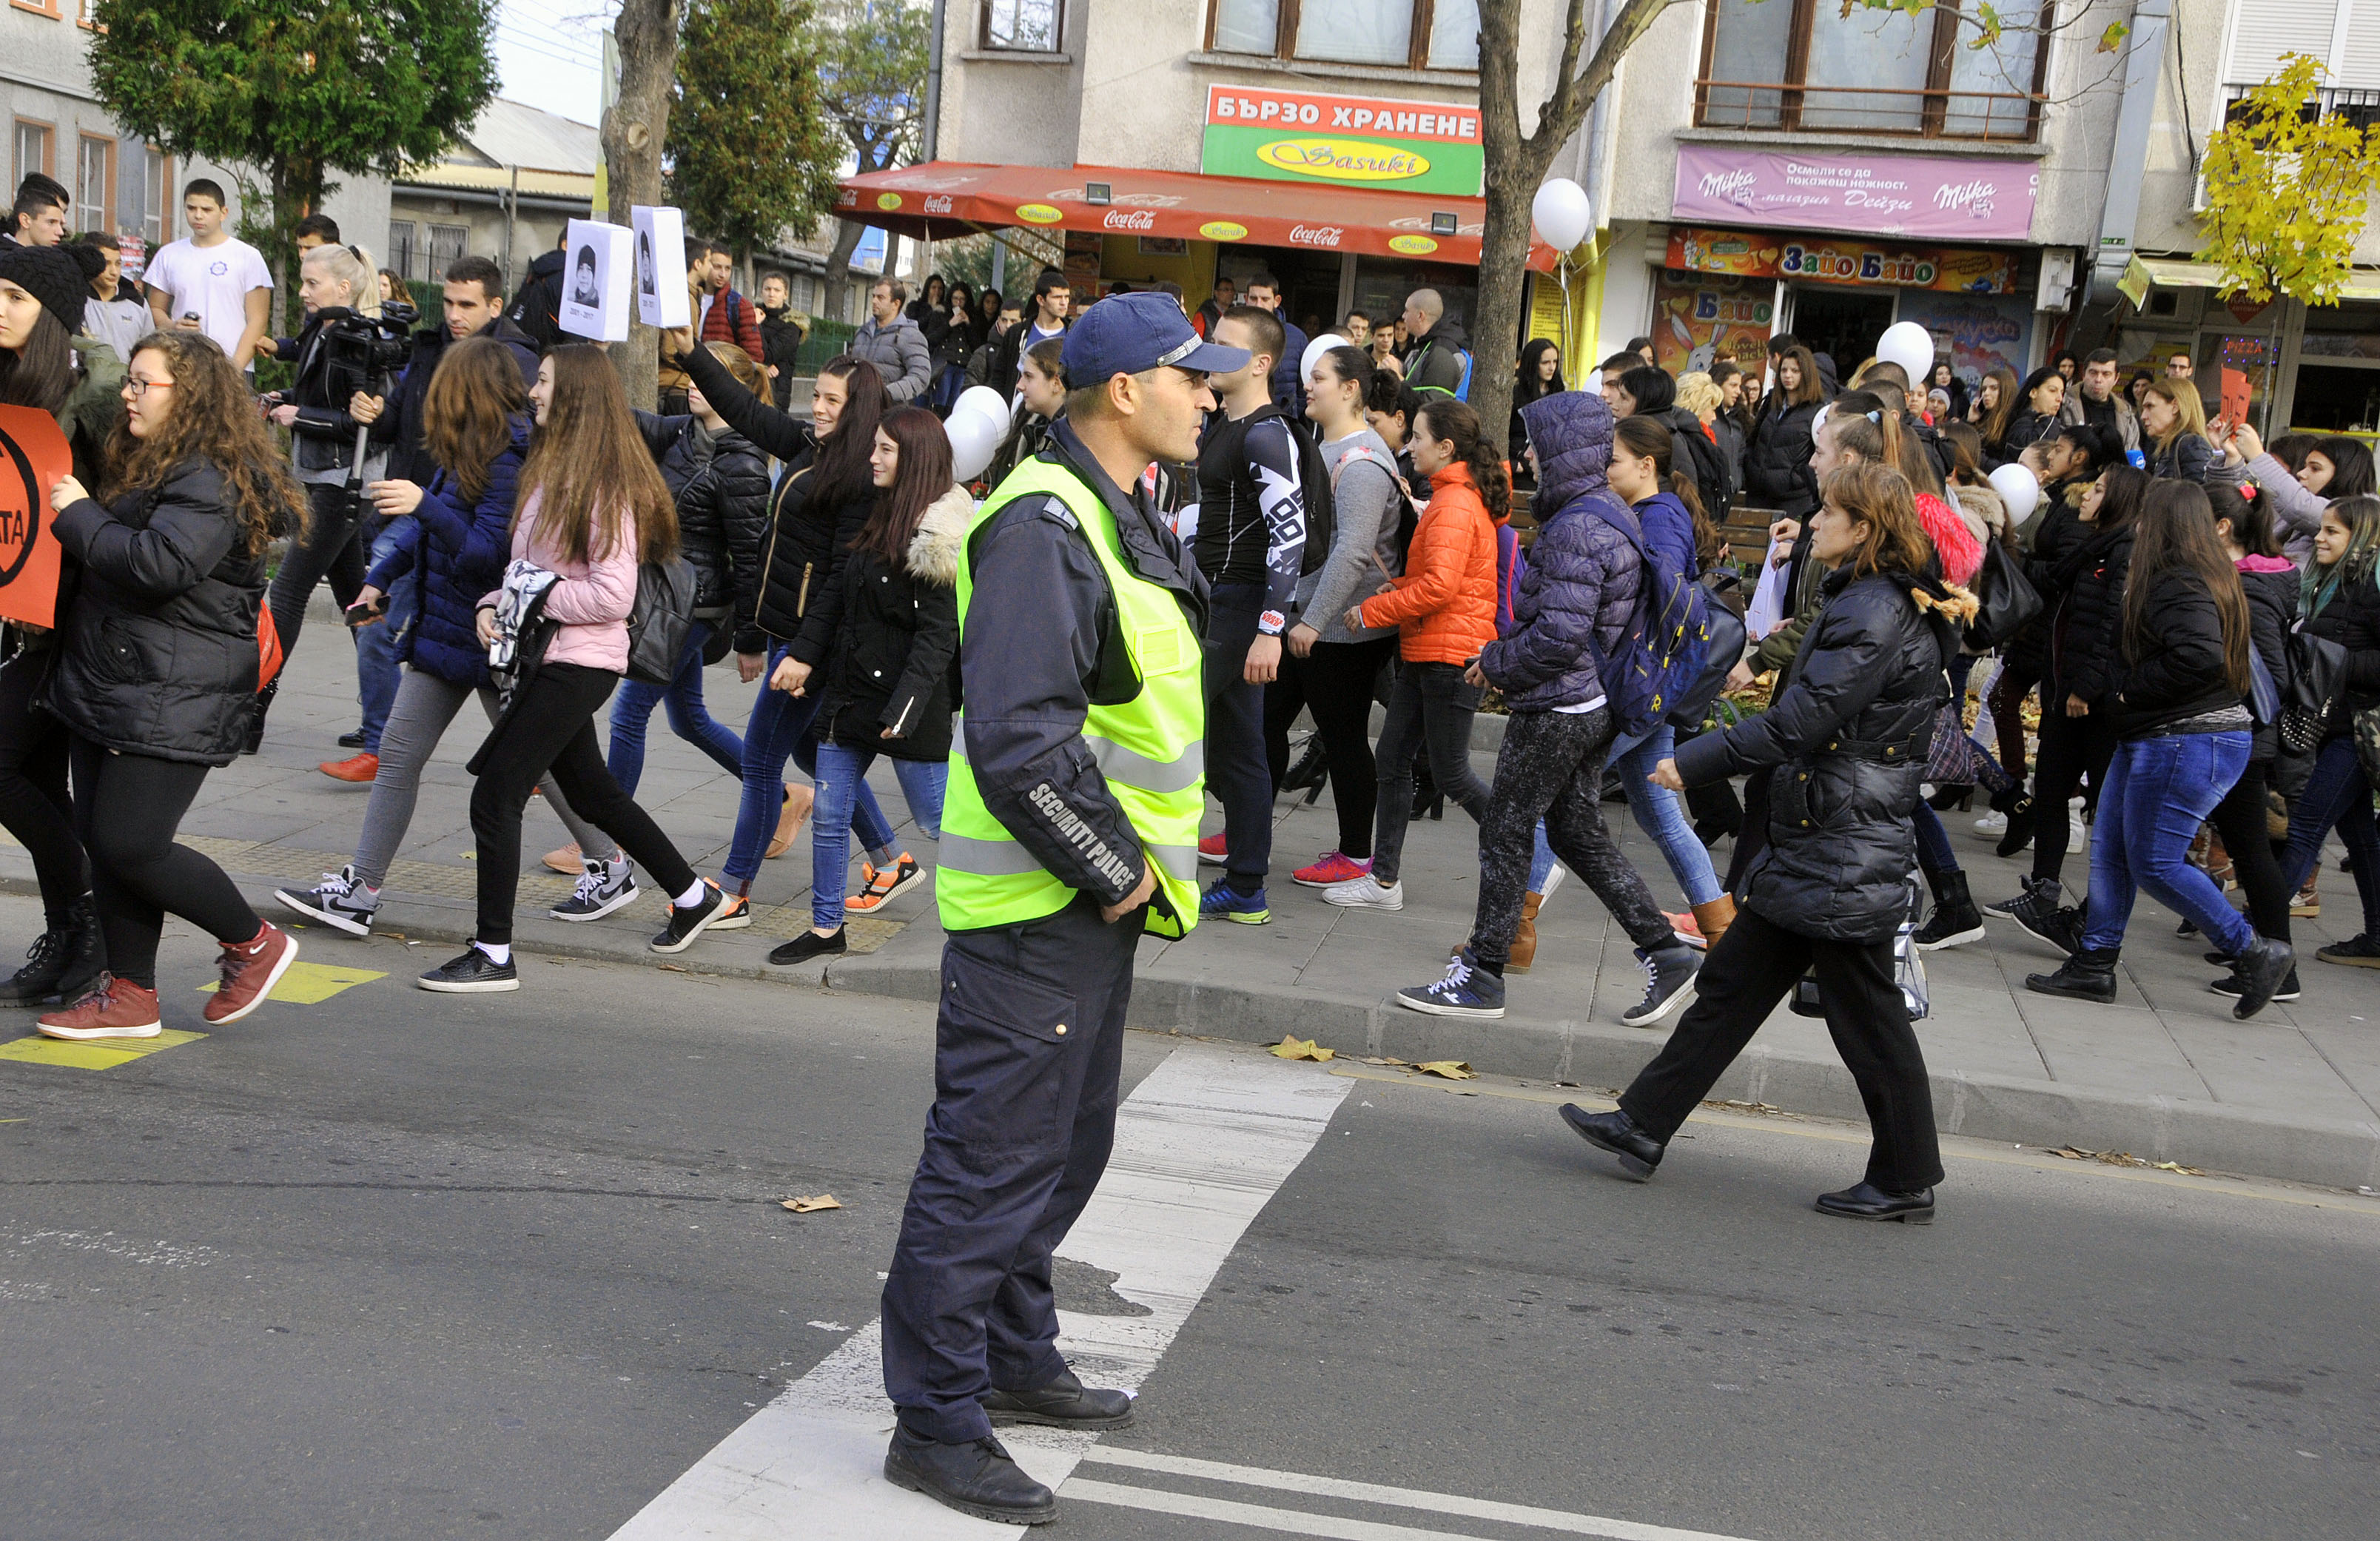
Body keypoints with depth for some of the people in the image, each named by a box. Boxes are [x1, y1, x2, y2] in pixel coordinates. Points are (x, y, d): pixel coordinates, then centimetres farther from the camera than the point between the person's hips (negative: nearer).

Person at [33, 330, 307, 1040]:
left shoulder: (212, 482, -15)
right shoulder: (150, 468, 19)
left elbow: (162, 564, -29)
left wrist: (80, 517, -16)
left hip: (172, 702, -10)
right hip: (107, 687, 10)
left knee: (131, 845, -10)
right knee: (100, 839, 9)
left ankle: (255, 943, 10)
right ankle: (130, 995, 17)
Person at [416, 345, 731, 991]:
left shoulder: (604, 484, -17)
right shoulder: (549, 469, 12)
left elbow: (613, 595, -22)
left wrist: (537, 600, -16)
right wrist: (495, 603, 3)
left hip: (578, 664, -10)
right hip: (549, 656, 10)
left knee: (495, 795, -8)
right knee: (592, 792, 20)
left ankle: (493, 955, 0)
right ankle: (693, 896, 35)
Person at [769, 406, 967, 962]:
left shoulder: (938, 538, -16)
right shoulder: (883, 516, 10)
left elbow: (938, 634, -20)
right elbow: (838, 596, 15)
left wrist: (904, 707, -25)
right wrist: (803, 655, 8)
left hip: (907, 701, -8)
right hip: (850, 688, 8)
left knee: (937, 822, 0)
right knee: (828, 816, 11)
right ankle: (826, 927, 23)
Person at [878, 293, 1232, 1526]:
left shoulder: (1117, 516, 14)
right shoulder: (1045, 524, -20)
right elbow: (1015, 737, -29)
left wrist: (1134, 856, 13)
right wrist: (1115, 866, -20)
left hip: (1095, 898, 10)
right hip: (1036, 906, -10)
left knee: (1064, 1146, 21)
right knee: (991, 1161, -2)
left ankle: (1013, 1361, 37)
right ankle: (936, 1424, 10)